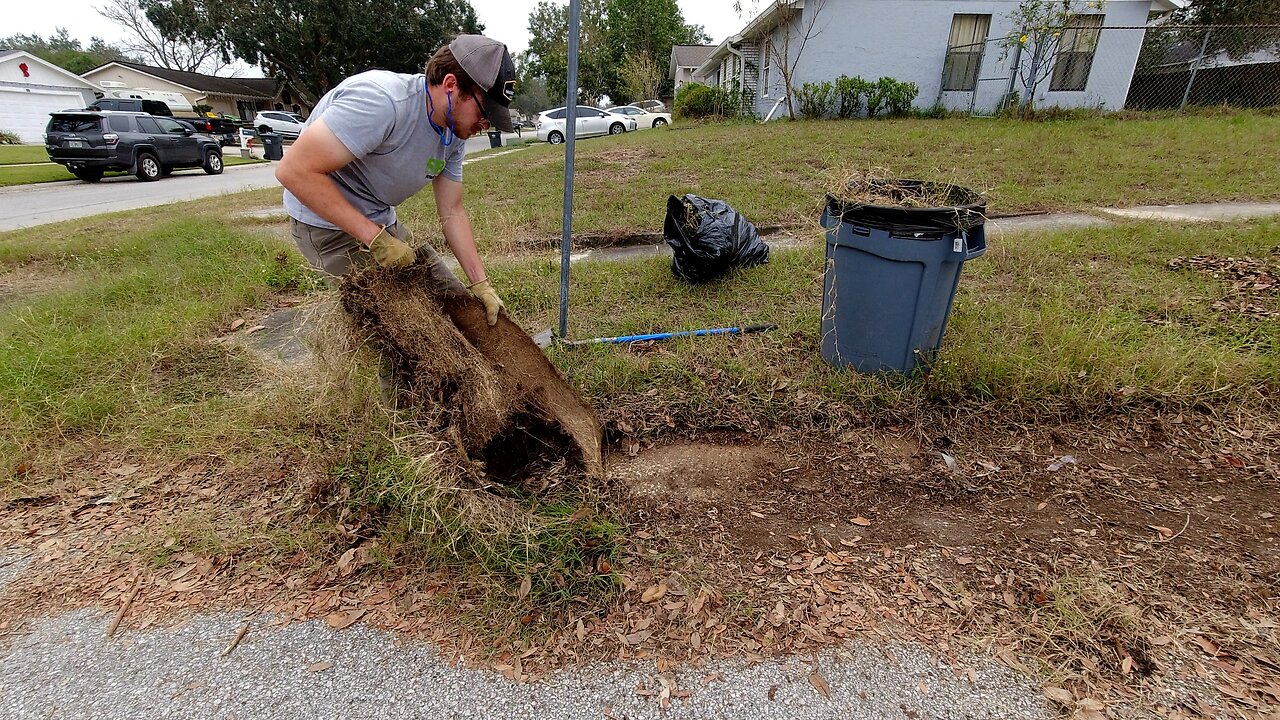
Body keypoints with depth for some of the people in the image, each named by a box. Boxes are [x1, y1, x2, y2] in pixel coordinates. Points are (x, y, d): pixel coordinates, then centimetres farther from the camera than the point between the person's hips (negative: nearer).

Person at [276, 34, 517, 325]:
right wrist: (375, 238, -29)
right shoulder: (381, 101, -30)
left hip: (381, 221, 8)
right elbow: (294, 170, -30)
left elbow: (451, 213, 3)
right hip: (328, 221, -8)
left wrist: (481, 284, -4)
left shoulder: (454, 134, -3)